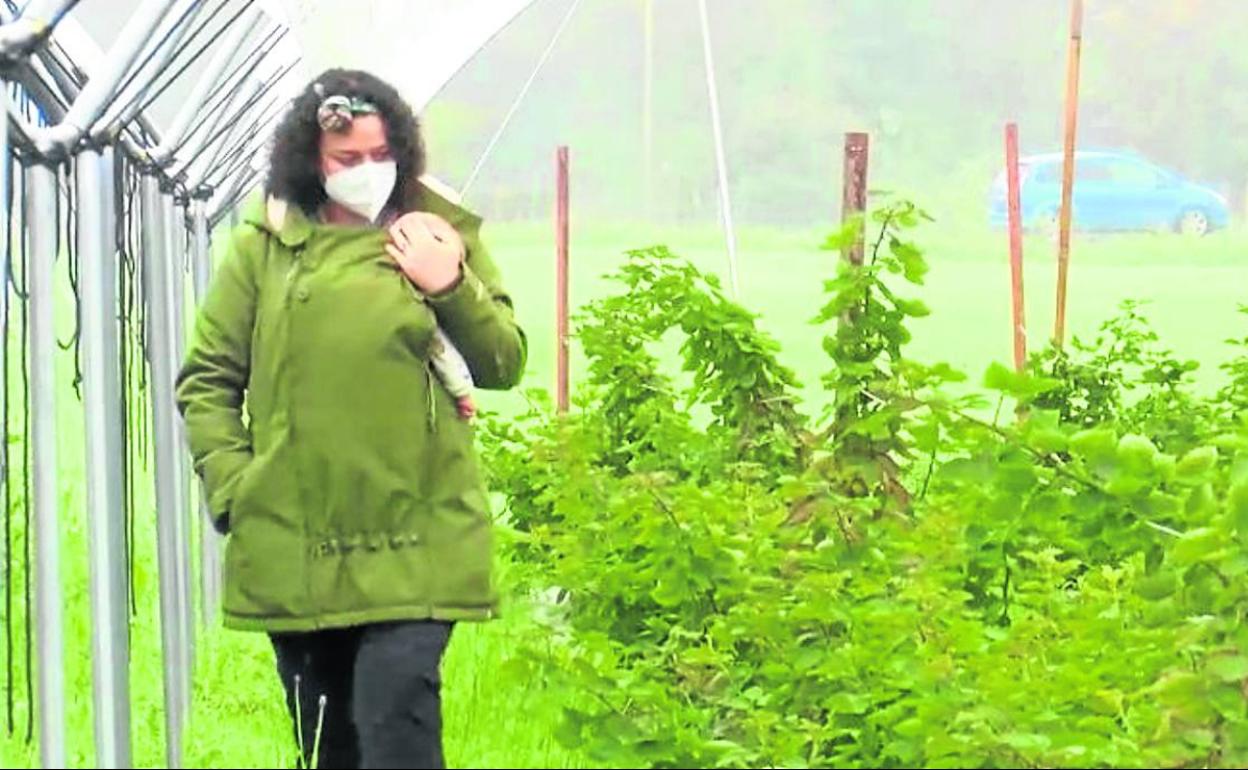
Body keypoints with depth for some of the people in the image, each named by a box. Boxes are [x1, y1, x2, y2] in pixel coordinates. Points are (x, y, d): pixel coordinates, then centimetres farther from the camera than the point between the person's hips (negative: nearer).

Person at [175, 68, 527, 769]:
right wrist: (232, 487, -4)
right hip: (293, 550, 2)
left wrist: (452, 289, -10)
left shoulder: (443, 234, 6)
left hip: (414, 548, -2)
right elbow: (206, 381, 9)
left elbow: (506, 365, 6)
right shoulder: (263, 246, 5)